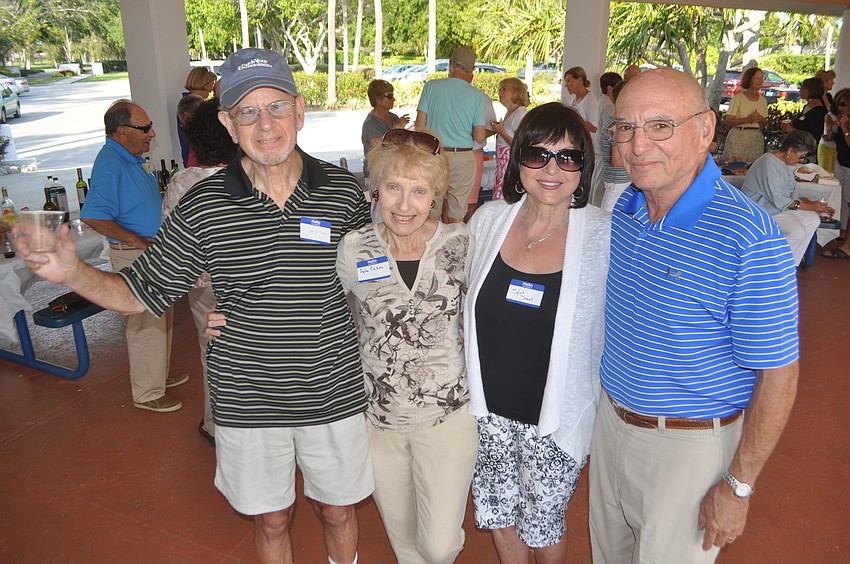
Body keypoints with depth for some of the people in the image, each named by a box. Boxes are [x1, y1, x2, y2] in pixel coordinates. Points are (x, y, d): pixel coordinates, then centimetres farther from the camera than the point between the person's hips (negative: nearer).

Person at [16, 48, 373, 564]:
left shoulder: (343, 192, -8)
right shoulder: (202, 206, -10)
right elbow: (141, 294, -4)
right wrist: (72, 272, -21)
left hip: (333, 394, 1)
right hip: (247, 403, 0)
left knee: (338, 509, 22)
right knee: (271, 519, 21)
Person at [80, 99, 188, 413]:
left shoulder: (131, 159, 9)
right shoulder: (110, 166, -22)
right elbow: (93, 217, -31)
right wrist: (138, 240, -25)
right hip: (134, 257, -10)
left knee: (161, 319, 21)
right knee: (147, 325, 0)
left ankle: (159, 374, 39)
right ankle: (148, 394, 14)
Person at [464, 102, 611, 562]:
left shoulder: (603, 237, -16)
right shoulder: (488, 219, -5)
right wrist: (465, 382, 9)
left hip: (555, 417, -3)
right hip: (488, 407, 3)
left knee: (543, 526, 15)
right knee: (497, 514, 20)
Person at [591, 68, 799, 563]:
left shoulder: (750, 239, -26)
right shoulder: (624, 209, -3)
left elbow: (778, 376, -20)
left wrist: (738, 486, -15)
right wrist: (611, 404, 11)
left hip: (688, 444, -6)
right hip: (612, 422, 7)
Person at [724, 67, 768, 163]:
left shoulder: (763, 100, 11)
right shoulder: (738, 98, -4)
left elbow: (765, 123, 17)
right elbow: (728, 122, -10)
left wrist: (761, 120, -6)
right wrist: (746, 120, -21)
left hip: (756, 139, 4)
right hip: (739, 138, -4)